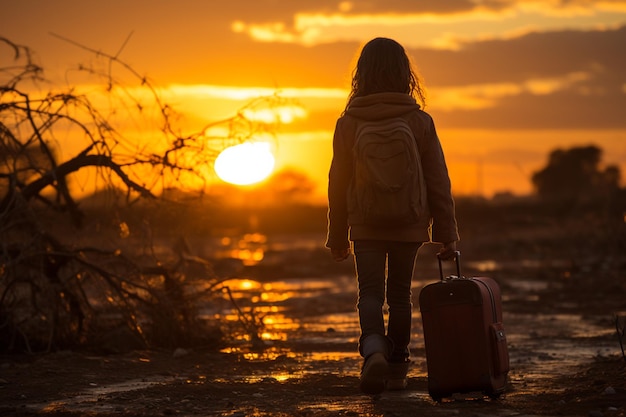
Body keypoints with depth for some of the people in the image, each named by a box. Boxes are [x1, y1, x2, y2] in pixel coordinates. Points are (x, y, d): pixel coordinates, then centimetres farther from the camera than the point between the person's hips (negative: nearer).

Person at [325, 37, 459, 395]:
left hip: (365, 226, -1)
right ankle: (397, 368, 18)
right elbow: (439, 183, -4)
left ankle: (374, 349, -24)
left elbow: (338, 183, 0)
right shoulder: (420, 121, -6)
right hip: (409, 226, 1)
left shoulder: (348, 123, -5)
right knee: (400, 294, 13)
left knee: (371, 292, 2)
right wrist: (447, 234, 3)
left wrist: (338, 236, 10)